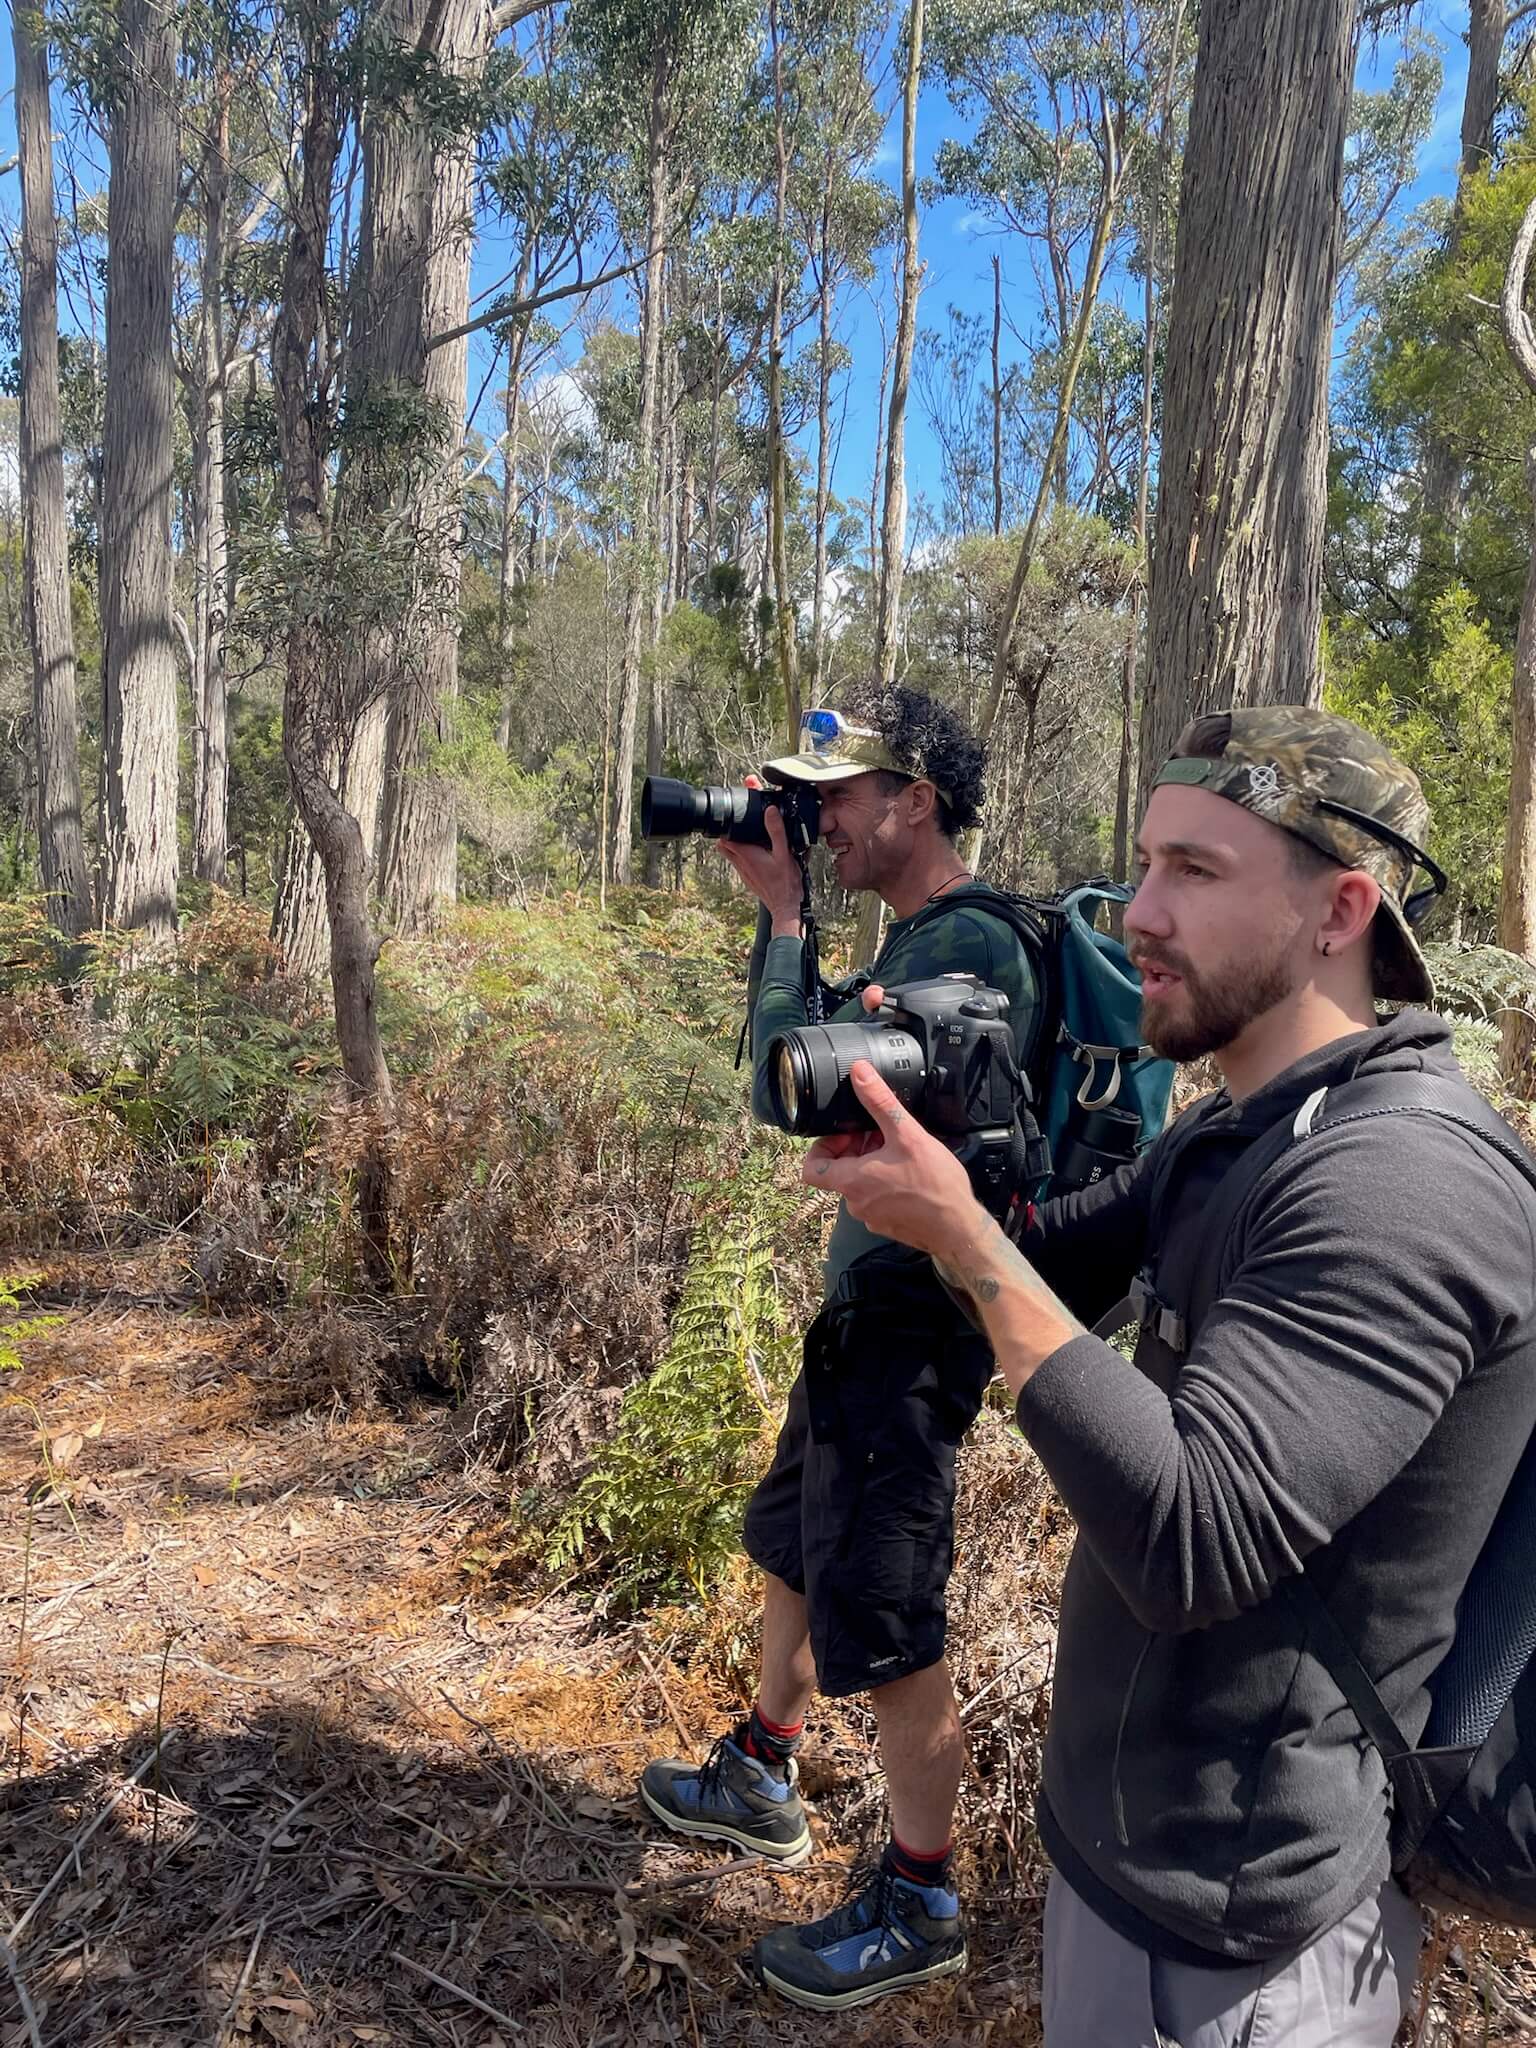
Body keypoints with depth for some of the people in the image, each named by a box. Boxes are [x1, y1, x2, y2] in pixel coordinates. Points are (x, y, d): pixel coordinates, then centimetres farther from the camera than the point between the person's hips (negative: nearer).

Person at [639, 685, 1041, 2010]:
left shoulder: (968, 945, -22)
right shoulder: (918, 939, 9)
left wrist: (787, 915, -18)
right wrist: (774, 909, 4)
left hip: (910, 1324, -10)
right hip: (864, 1307, 10)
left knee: (884, 1631, 4)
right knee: (792, 1550, 25)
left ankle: (921, 1905, 27)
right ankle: (762, 1784, 48)